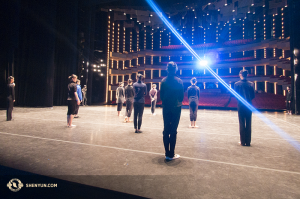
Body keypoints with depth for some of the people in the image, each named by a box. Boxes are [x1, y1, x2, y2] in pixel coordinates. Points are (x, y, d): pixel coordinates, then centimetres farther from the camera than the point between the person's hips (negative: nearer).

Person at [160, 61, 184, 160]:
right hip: (176, 108, -2)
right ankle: (171, 155, 11)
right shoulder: (179, 81, -8)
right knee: (173, 131, 4)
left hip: (166, 108, 3)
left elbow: (161, 95, -1)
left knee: (166, 130, 11)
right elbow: (181, 96, -7)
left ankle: (167, 154, 17)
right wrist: (179, 102, 10)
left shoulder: (163, 81, -1)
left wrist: (165, 103, 11)